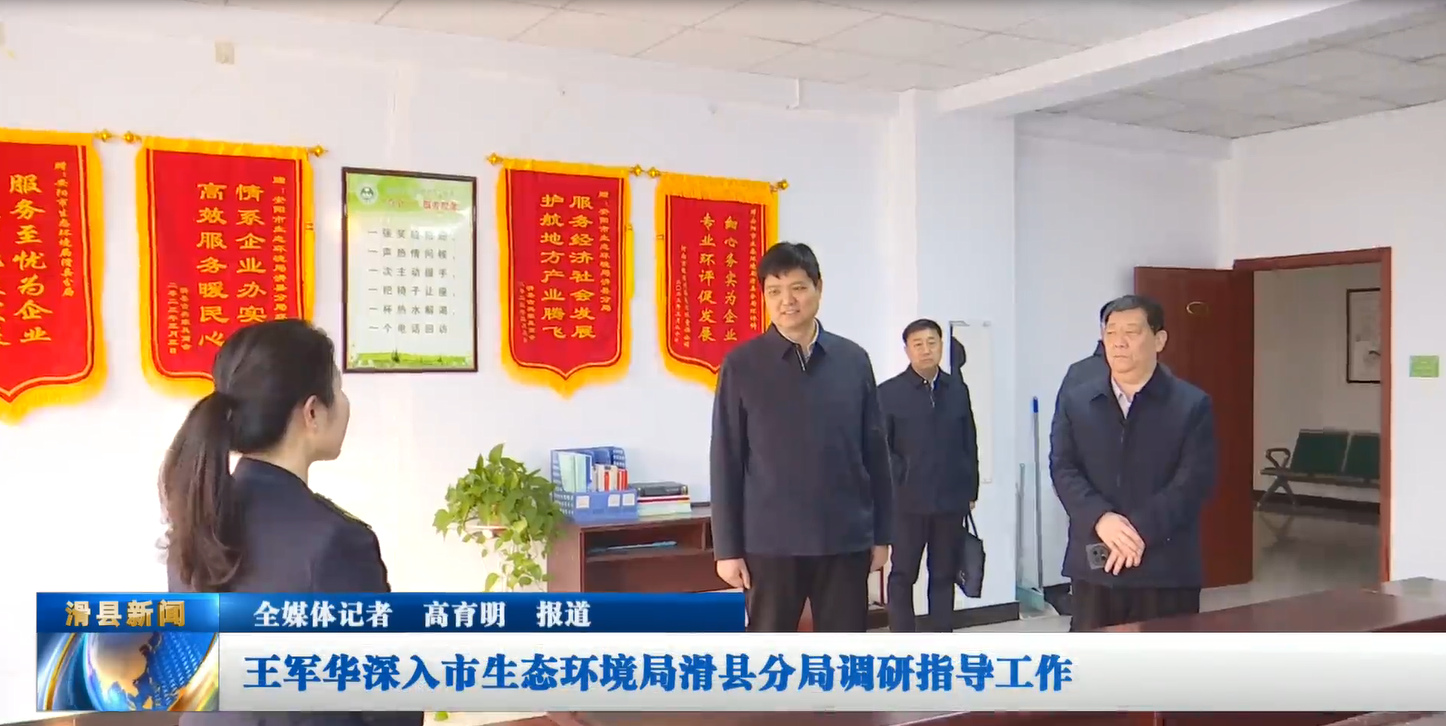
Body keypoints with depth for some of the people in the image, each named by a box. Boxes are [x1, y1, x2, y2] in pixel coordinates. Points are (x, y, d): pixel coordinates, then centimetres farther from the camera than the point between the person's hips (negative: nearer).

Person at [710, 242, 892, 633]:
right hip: (770, 541, -2)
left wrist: (880, 533, 7)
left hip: (846, 539, 2)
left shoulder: (854, 360, 3)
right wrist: (727, 547, -4)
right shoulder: (742, 366, -3)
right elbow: (726, 462, -2)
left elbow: (875, 453, 7)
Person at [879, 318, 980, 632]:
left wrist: (971, 490, 9)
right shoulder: (889, 392, -2)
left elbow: (970, 445, 11)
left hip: (951, 499, 3)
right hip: (908, 500, -3)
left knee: (944, 575, 10)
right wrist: (901, 482, -11)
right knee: (903, 575, 3)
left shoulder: (958, 390, 9)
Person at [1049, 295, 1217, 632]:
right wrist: (1101, 519, -19)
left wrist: (1141, 530, -19)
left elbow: (1193, 480, -9)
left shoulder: (1193, 405, 0)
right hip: (1094, 563, 2)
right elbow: (1063, 469, -2)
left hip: (1166, 567, -2)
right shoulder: (1074, 400, 8)